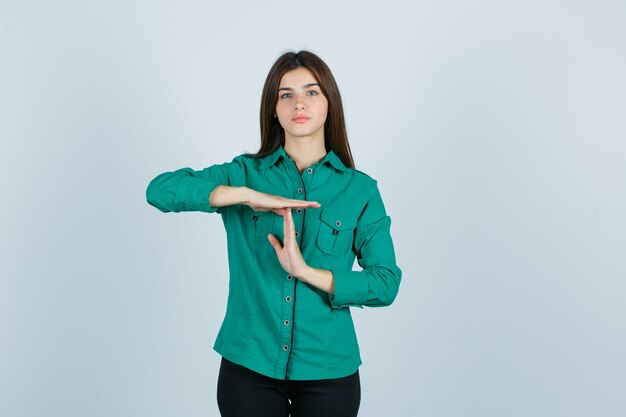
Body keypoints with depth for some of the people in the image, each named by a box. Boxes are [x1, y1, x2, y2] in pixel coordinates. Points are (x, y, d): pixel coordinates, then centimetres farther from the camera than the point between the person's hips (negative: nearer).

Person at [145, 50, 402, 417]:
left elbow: (386, 283, -6)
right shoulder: (244, 172, 1)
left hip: (328, 371, 0)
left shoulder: (360, 189, -1)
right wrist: (248, 195, -22)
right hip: (248, 368, 0)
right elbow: (160, 190, -13)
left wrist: (307, 272, -18)